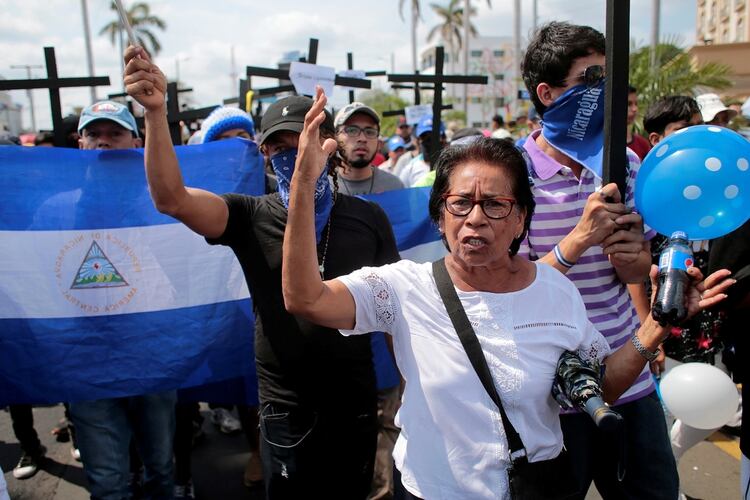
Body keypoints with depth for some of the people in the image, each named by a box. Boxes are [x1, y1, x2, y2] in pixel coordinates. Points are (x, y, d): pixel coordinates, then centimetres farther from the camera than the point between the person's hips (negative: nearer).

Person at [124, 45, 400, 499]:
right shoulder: (252, 218, -5)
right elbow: (172, 198, -21)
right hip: (286, 408, -1)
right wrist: (156, 111, -34)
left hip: (356, 405, 1)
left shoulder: (367, 218, -3)